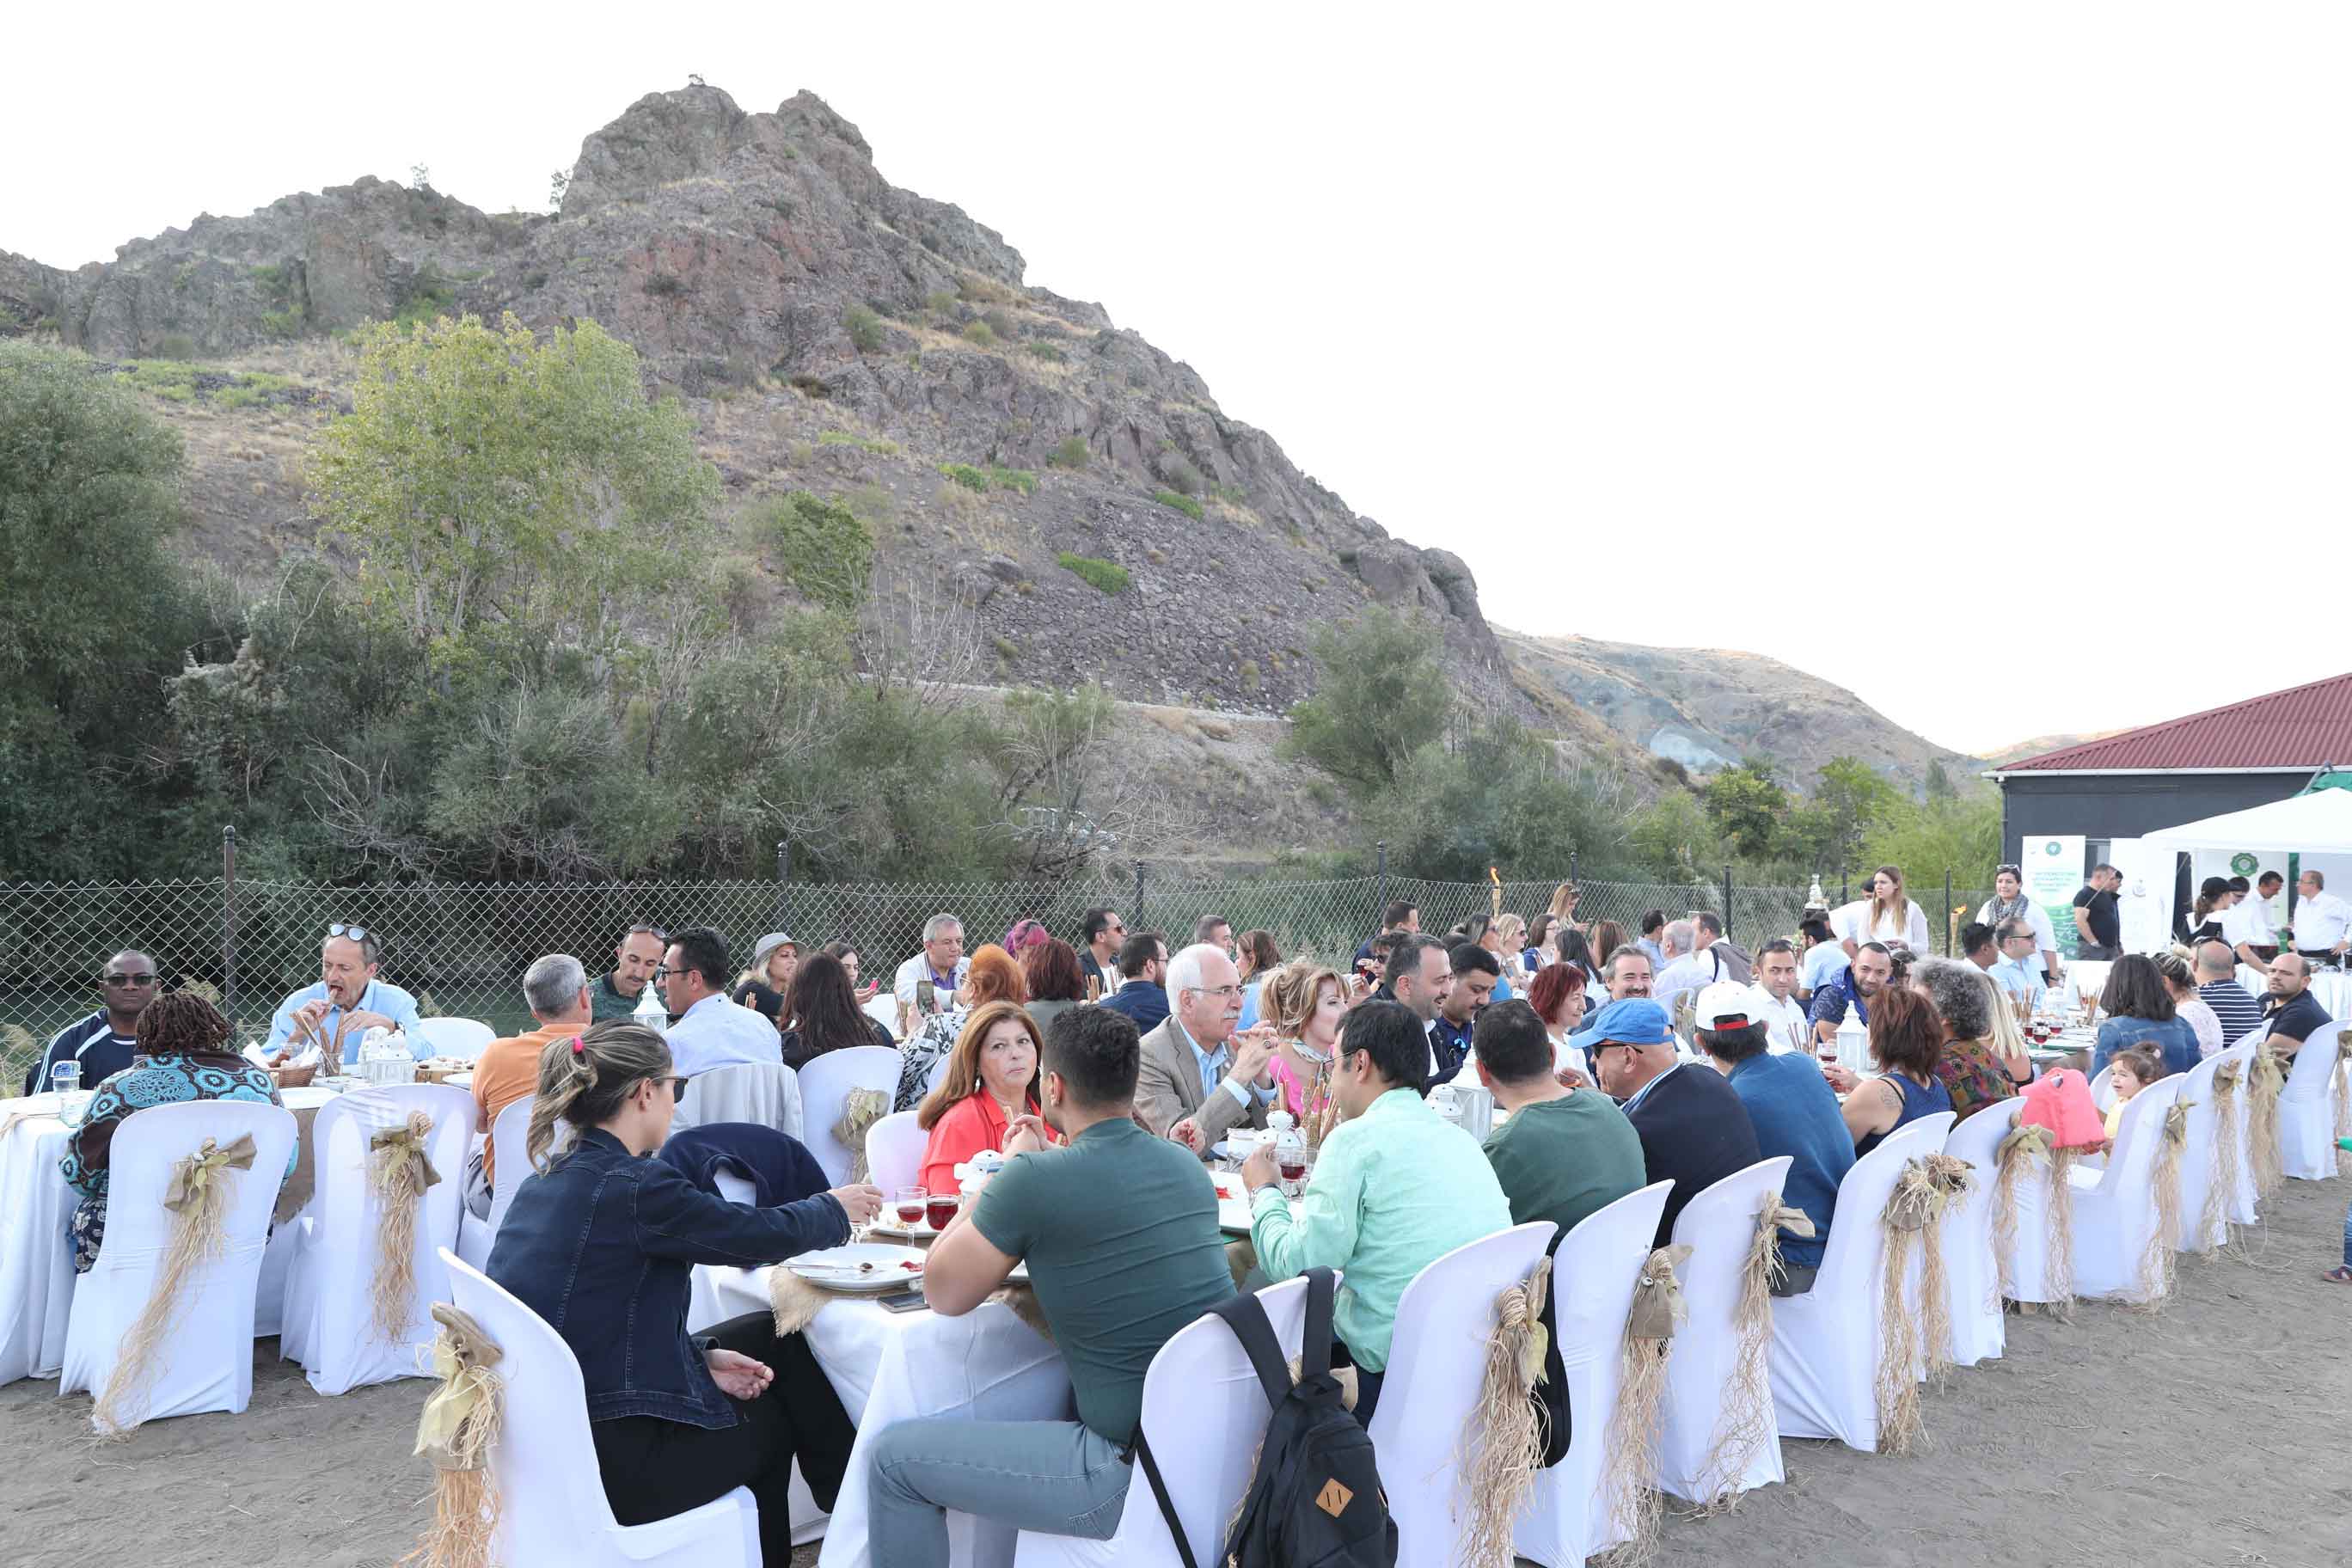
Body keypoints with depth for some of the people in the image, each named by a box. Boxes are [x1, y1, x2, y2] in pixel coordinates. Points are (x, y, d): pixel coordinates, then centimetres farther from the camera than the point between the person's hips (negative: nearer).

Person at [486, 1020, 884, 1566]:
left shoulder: (546, 1180, 4)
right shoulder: (633, 1185, -22)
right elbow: (767, 1233, -11)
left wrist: (701, 1356, 7)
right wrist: (835, 1207, 9)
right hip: (609, 1465, -8)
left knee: (768, 1334, 15)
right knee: (775, 1412, 15)